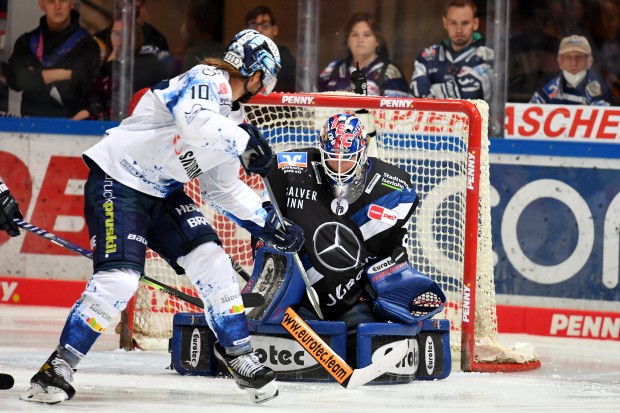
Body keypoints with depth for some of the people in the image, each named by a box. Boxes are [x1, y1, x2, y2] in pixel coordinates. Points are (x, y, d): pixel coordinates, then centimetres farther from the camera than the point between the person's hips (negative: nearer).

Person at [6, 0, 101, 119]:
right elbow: (15, 79, -3)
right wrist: (60, 74, -7)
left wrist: (34, 77, -5)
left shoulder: (86, 45, 1)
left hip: (70, 122, -2)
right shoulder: (26, 42, 11)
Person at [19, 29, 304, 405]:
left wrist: (271, 226, 16)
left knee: (210, 259, -1)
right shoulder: (208, 80, -14)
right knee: (119, 278, -22)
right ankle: (60, 367, -11)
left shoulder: (227, 118, 14)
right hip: (116, 181, -9)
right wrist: (246, 142, -33)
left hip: (161, 192, 9)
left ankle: (239, 357, 12)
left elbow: (224, 190, 21)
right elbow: (195, 123, -38)